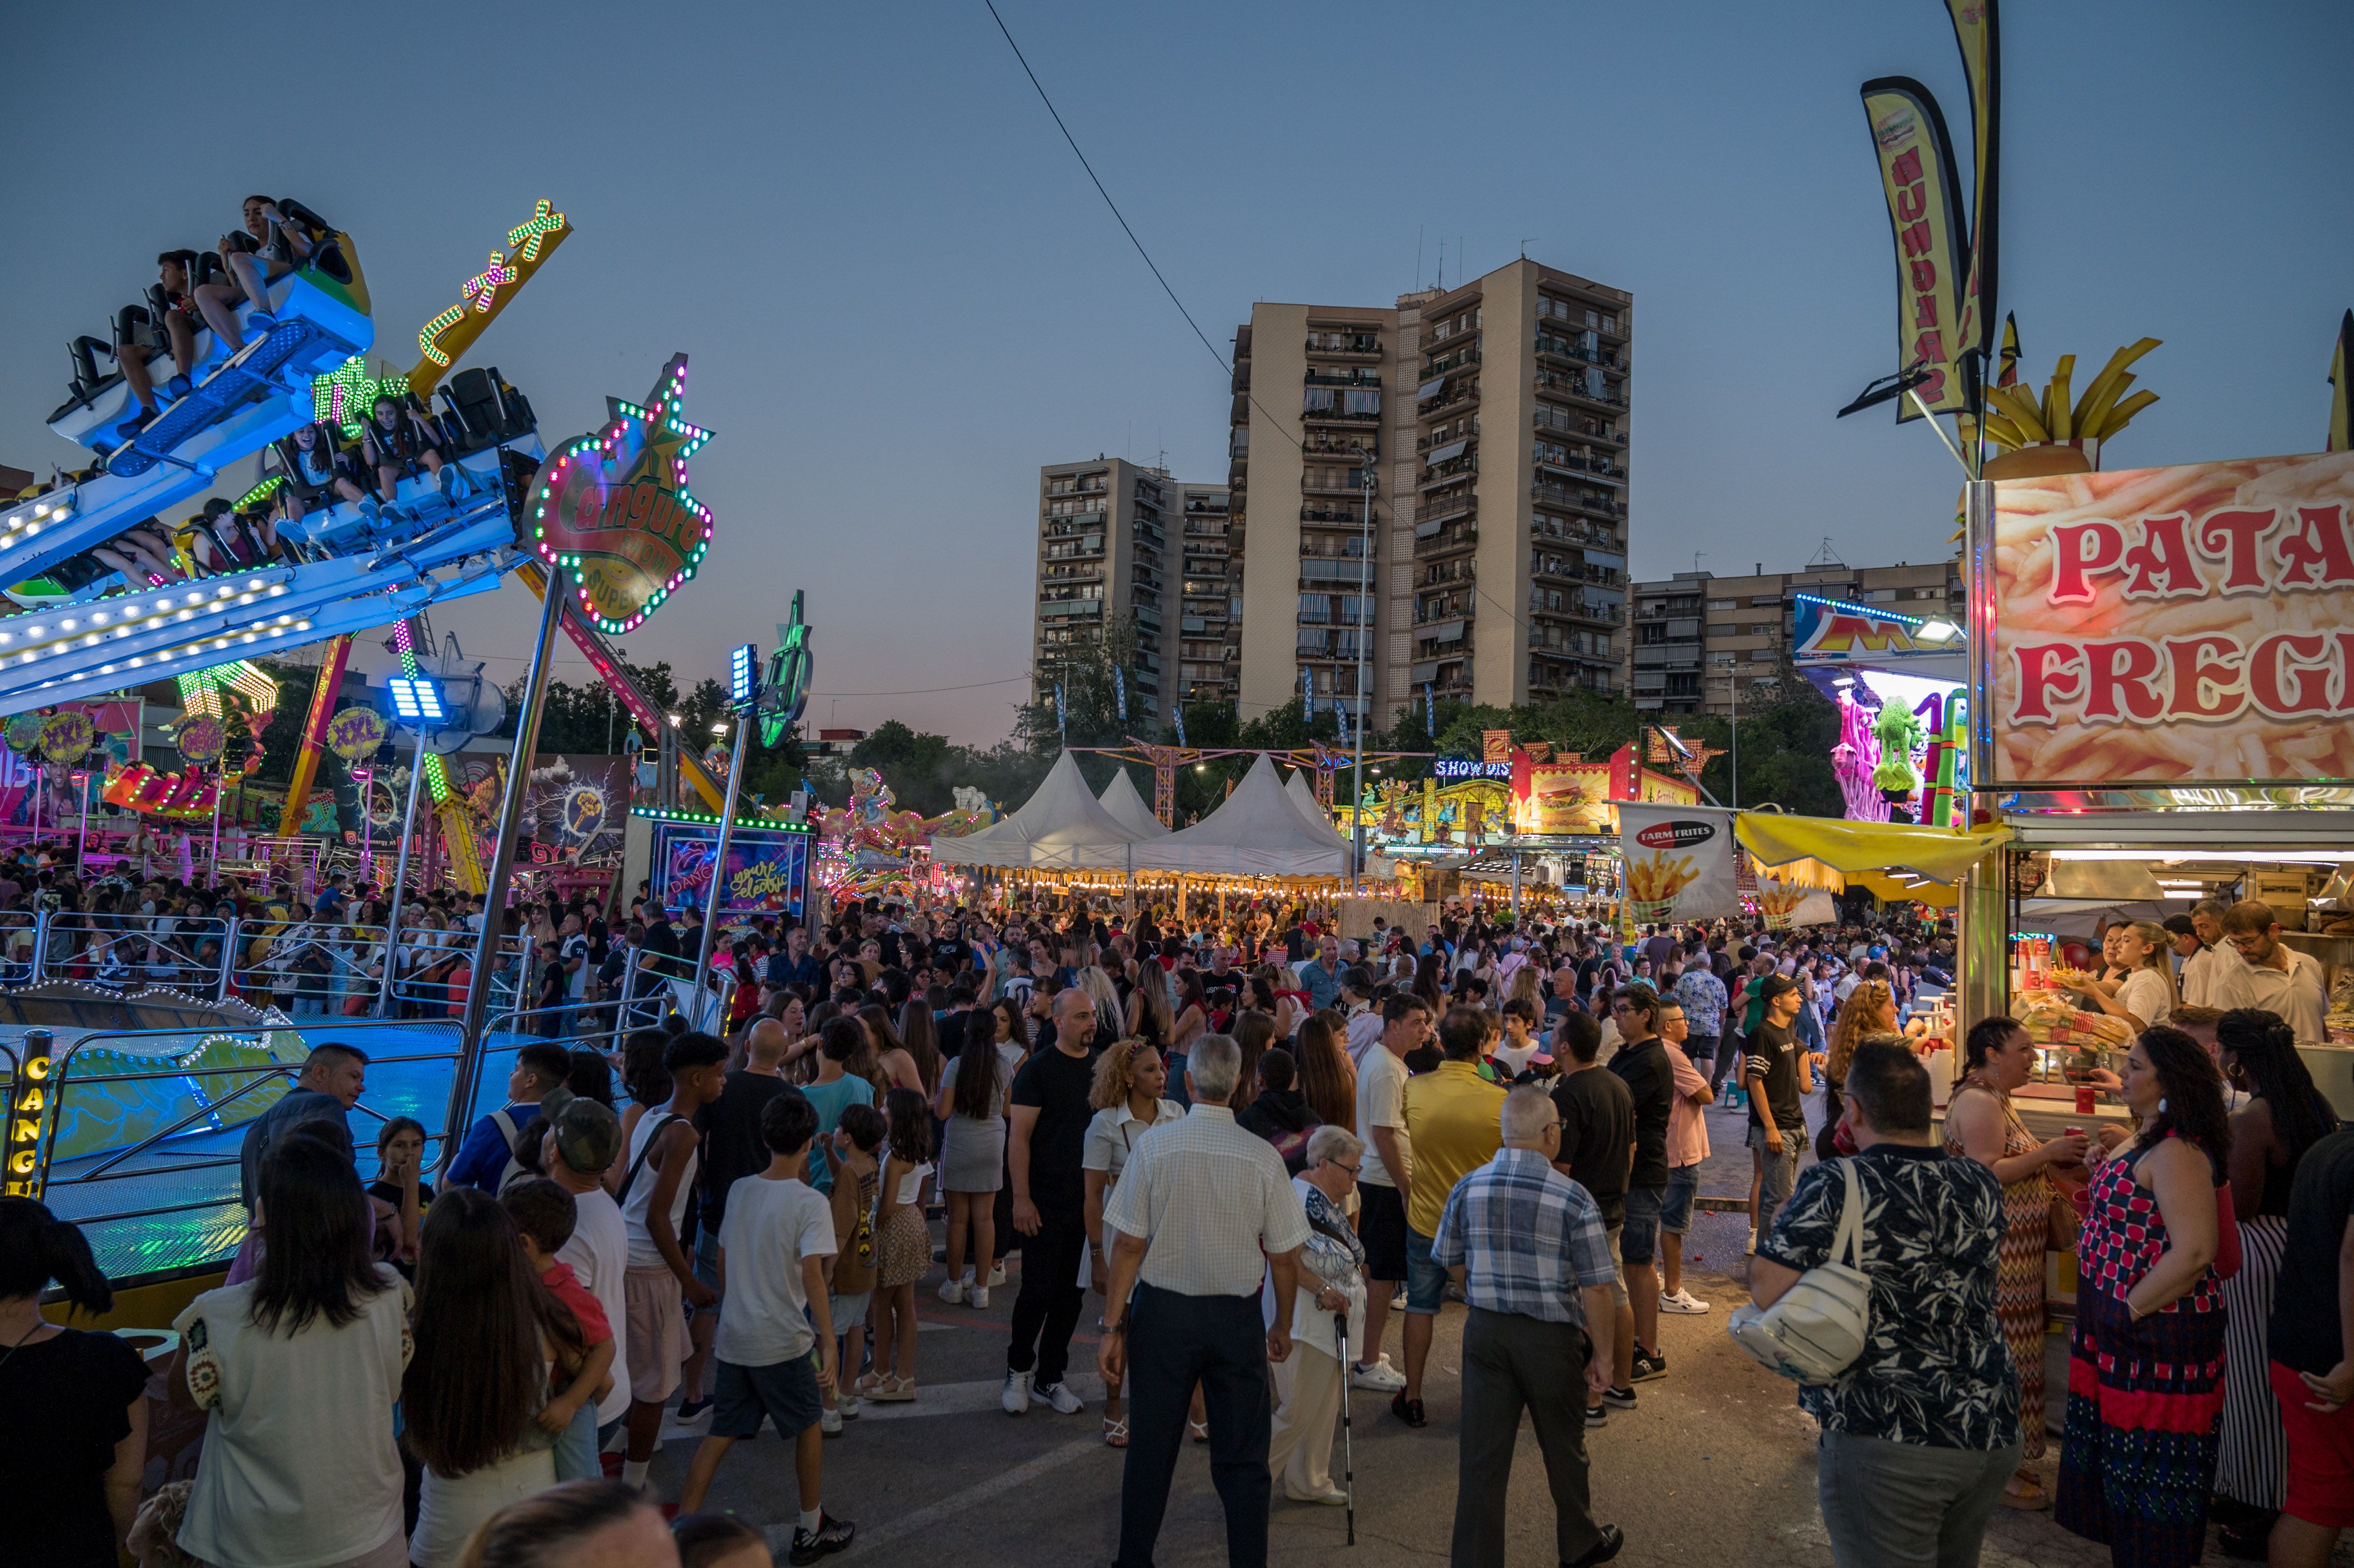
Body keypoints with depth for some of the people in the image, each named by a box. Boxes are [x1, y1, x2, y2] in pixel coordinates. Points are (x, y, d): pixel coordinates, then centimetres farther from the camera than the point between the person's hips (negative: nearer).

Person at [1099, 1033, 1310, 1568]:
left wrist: (1113, 1326, 0)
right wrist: (1283, 1325, 13)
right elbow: (1284, 1258, -2)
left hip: (1162, 1310, 0)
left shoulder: (1153, 1148, -11)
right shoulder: (1263, 1158, -9)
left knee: (1151, 1449, 13)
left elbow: (1129, 1246, -8)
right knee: (1242, 1458, 11)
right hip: (1236, 1318, 0)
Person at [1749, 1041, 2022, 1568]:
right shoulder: (1981, 1183, 1)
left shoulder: (1834, 1187, -16)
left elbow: (1766, 1290, -19)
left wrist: (1779, 1223, 1)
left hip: (1886, 1440, -6)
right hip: (1994, 1433, 7)